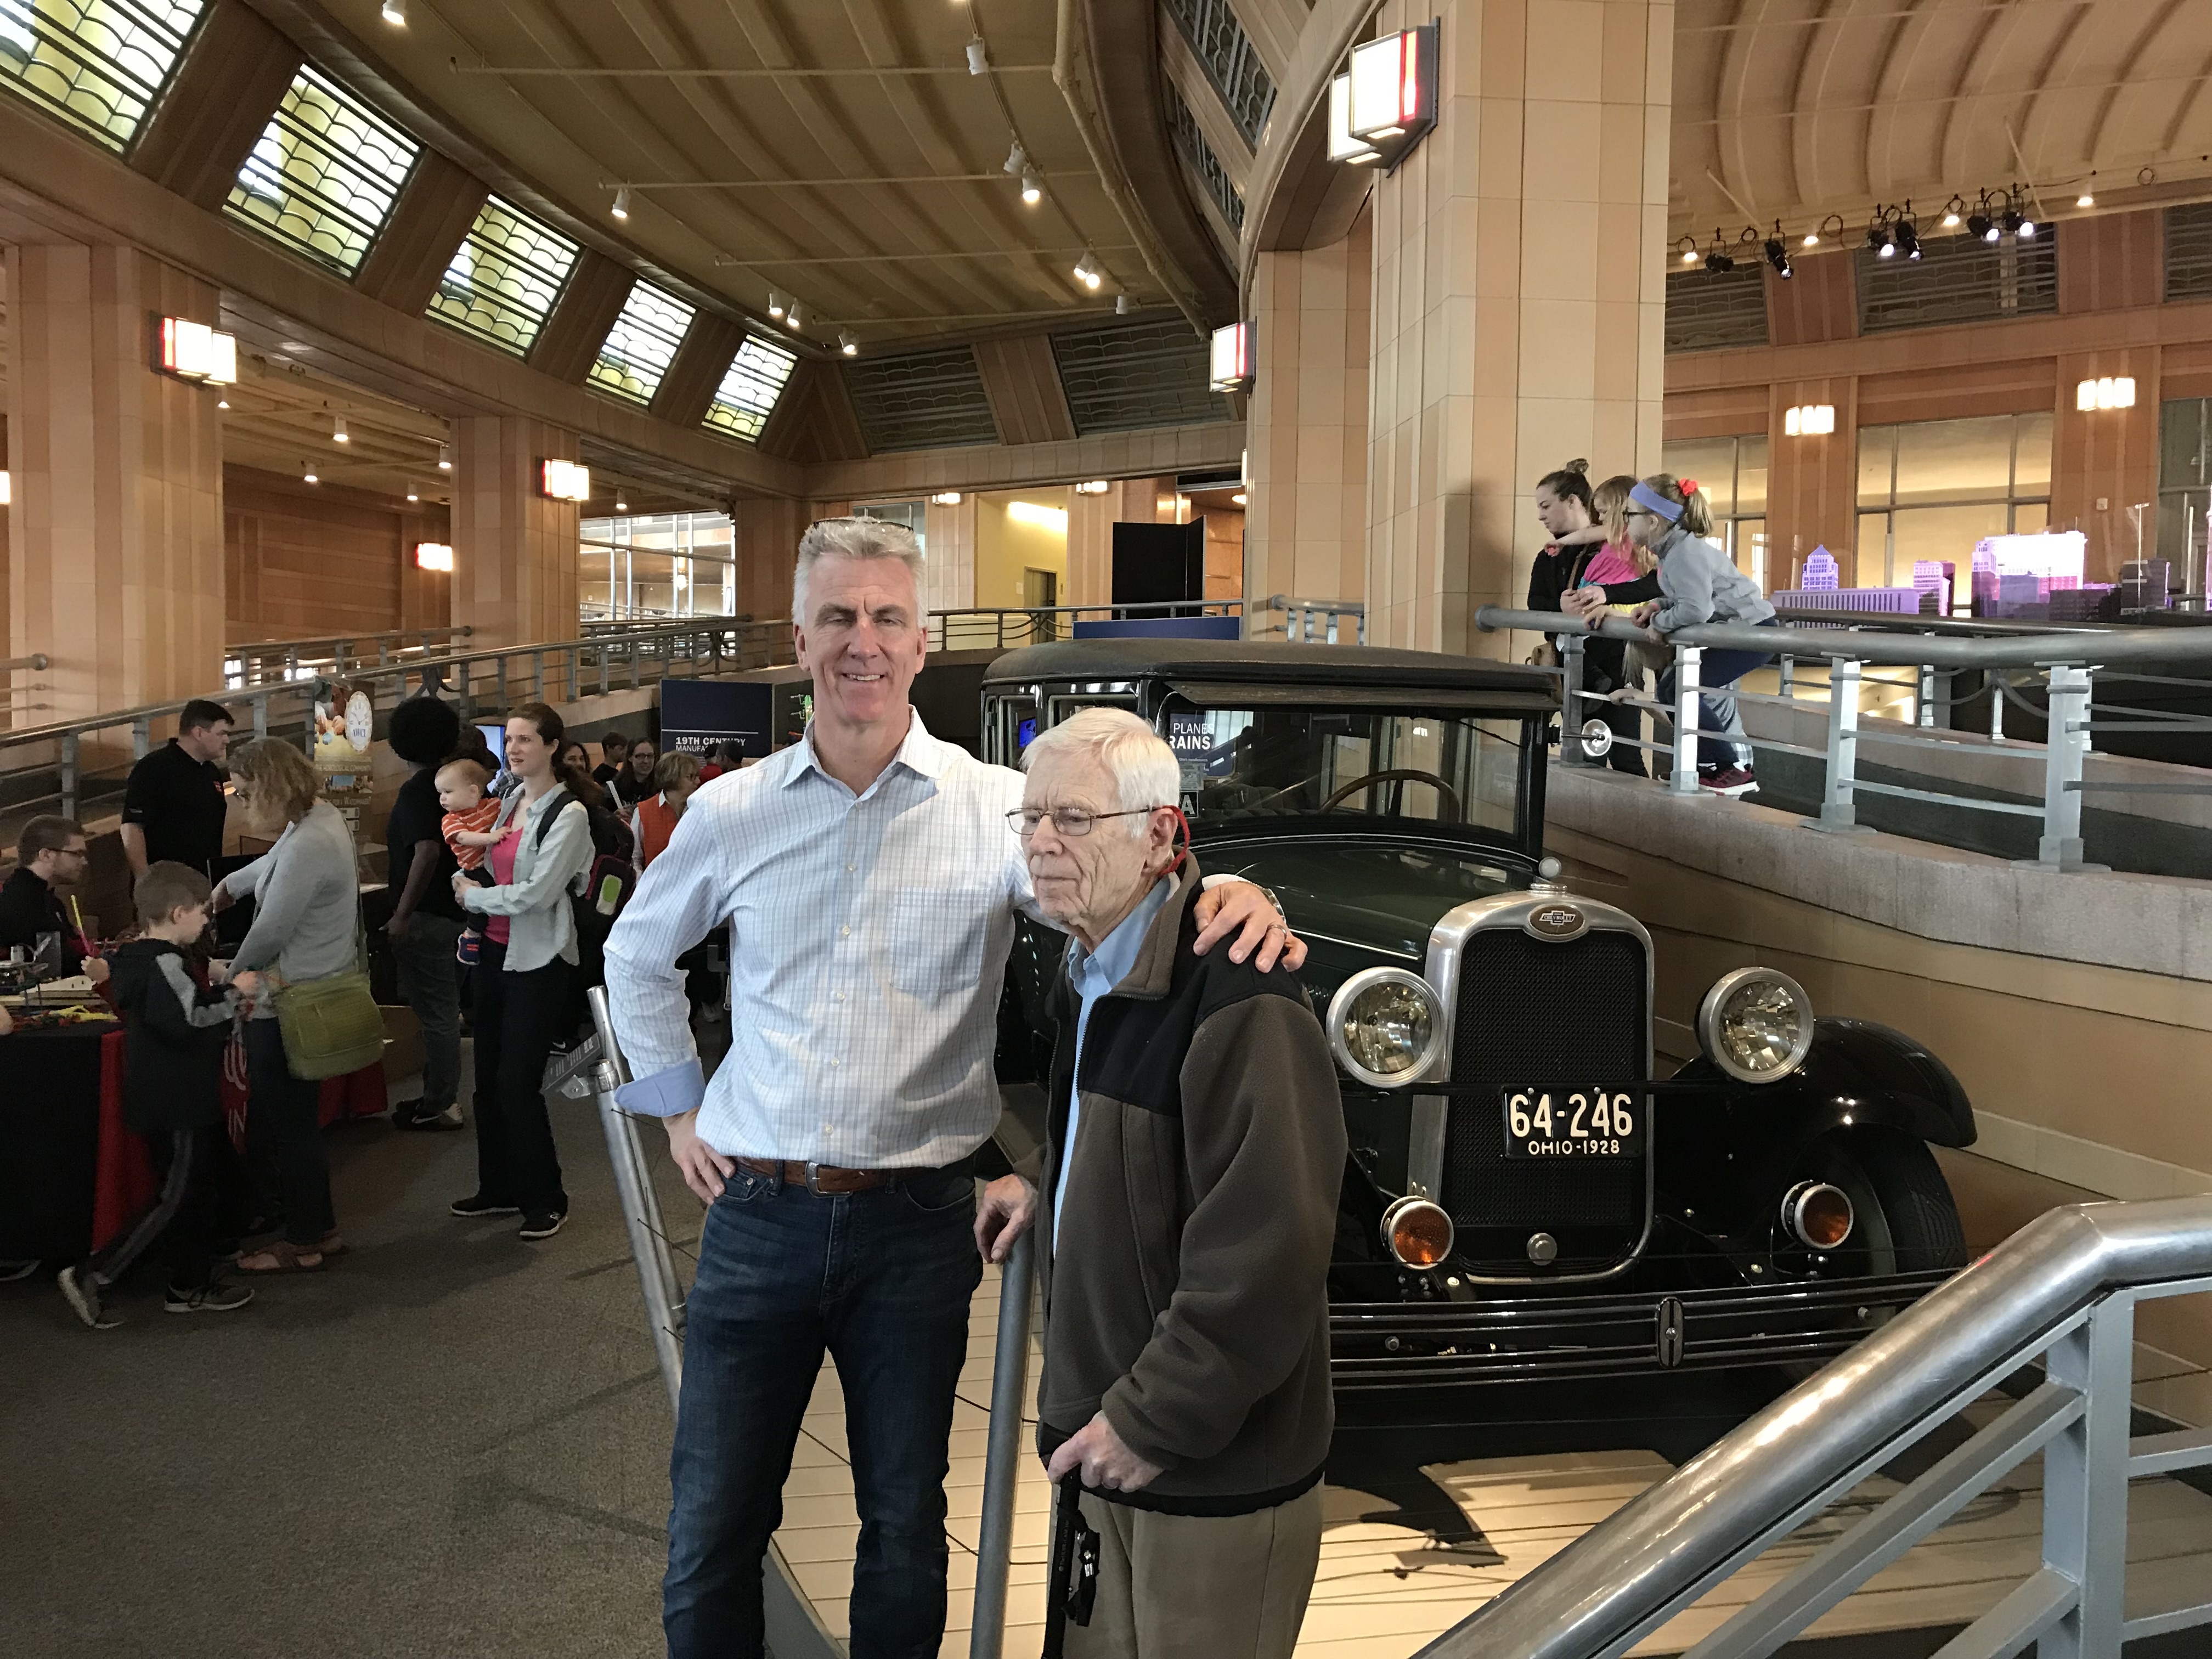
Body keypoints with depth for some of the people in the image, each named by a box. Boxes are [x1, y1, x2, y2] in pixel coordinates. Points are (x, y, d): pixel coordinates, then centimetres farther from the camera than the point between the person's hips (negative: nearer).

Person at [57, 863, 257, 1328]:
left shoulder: (138, 958, 12)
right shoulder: (165, 963, -20)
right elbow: (188, 1021, -28)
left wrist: (225, 1002, 12)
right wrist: (232, 993, -16)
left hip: (166, 1099, 11)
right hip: (176, 1103, -11)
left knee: (199, 1189, 17)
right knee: (176, 1197, -3)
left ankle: (192, 1287, 25)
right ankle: (91, 1275, 0)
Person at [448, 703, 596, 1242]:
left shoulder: (568, 814, -13)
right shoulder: (509, 803, 11)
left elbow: (537, 893, -19)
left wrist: (474, 896, -7)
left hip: (539, 960, -8)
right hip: (496, 951, 8)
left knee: (518, 1084, -6)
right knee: (488, 1077, 12)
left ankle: (546, 1198, 9)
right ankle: (499, 1188, 26)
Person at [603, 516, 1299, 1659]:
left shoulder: (998, 808, -5)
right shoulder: (733, 813, 2)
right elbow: (637, 951, 18)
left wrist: (1232, 903, -36)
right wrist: (676, 1103, 12)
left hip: (915, 1223, -1)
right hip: (755, 1216, 1)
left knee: (905, 1529, 16)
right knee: (710, 1530, 12)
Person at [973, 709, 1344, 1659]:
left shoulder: (1235, 1000, -24)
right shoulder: (1090, 973, 8)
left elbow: (1264, 1255, -27)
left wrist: (1153, 1419, -21)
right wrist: (1050, 1192, 10)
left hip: (1215, 1466, -8)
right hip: (1103, 1436, 9)